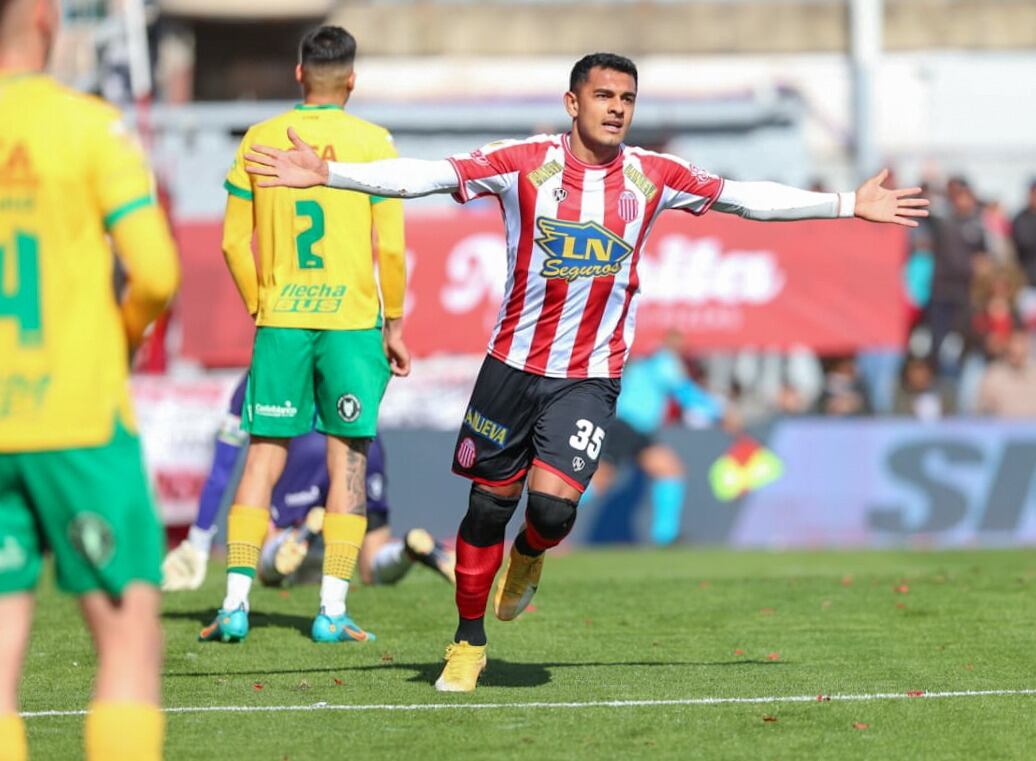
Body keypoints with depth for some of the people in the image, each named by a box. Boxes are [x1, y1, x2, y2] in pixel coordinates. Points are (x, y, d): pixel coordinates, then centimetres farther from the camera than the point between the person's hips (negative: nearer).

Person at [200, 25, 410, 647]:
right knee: (348, 457, 4)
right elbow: (390, 248, -5)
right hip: (351, 320, -2)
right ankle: (332, 610, 1)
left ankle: (235, 602, -1)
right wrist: (394, 325, 5)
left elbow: (234, 242, 5)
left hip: (280, 319, 2)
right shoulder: (372, 142, -2)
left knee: (264, 456, 6)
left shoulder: (260, 140, 4)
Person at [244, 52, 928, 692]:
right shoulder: (524, 163, -8)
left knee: (552, 503, -16)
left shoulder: (651, 176, -1)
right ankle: (469, 642, 24)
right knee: (490, 503, 5)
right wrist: (326, 174, -24)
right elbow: (428, 175, -15)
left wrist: (851, 205, 9)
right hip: (513, 366, 0)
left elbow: (747, 197, 8)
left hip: (591, 380, 0)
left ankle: (530, 556, 21)